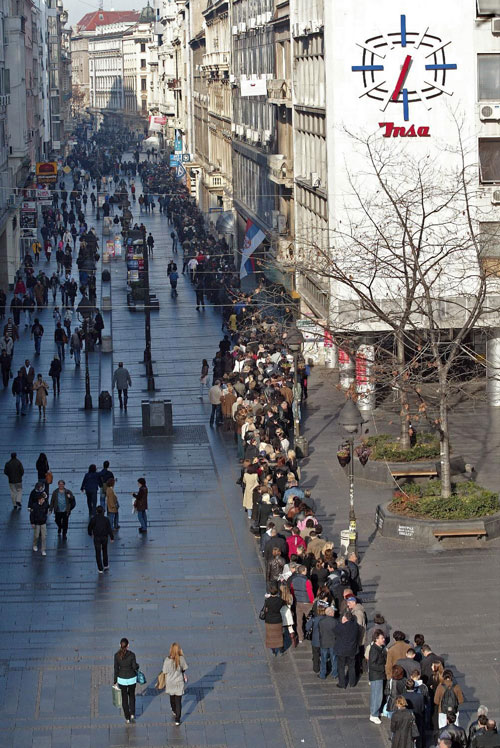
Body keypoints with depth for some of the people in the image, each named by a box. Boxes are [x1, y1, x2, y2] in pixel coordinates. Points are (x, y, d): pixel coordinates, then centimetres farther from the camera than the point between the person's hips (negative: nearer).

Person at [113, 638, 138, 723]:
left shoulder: (117, 655, -11)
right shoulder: (132, 655, -17)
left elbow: (116, 669, -5)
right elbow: (135, 667, -13)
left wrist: (115, 681, 4)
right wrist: (137, 666, 11)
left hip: (122, 679, 1)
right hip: (132, 678, -1)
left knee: (124, 698, 14)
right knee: (132, 695, 24)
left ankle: (127, 718, 19)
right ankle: (132, 714, 18)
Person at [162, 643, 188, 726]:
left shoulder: (167, 660, -21)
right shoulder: (181, 659, -18)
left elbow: (165, 672, -12)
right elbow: (184, 669, -2)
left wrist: (165, 682, 6)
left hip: (170, 682, 0)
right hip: (179, 682, 0)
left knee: (172, 697, 27)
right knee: (178, 701, 9)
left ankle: (174, 712, 50)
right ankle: (177, 719, 9)